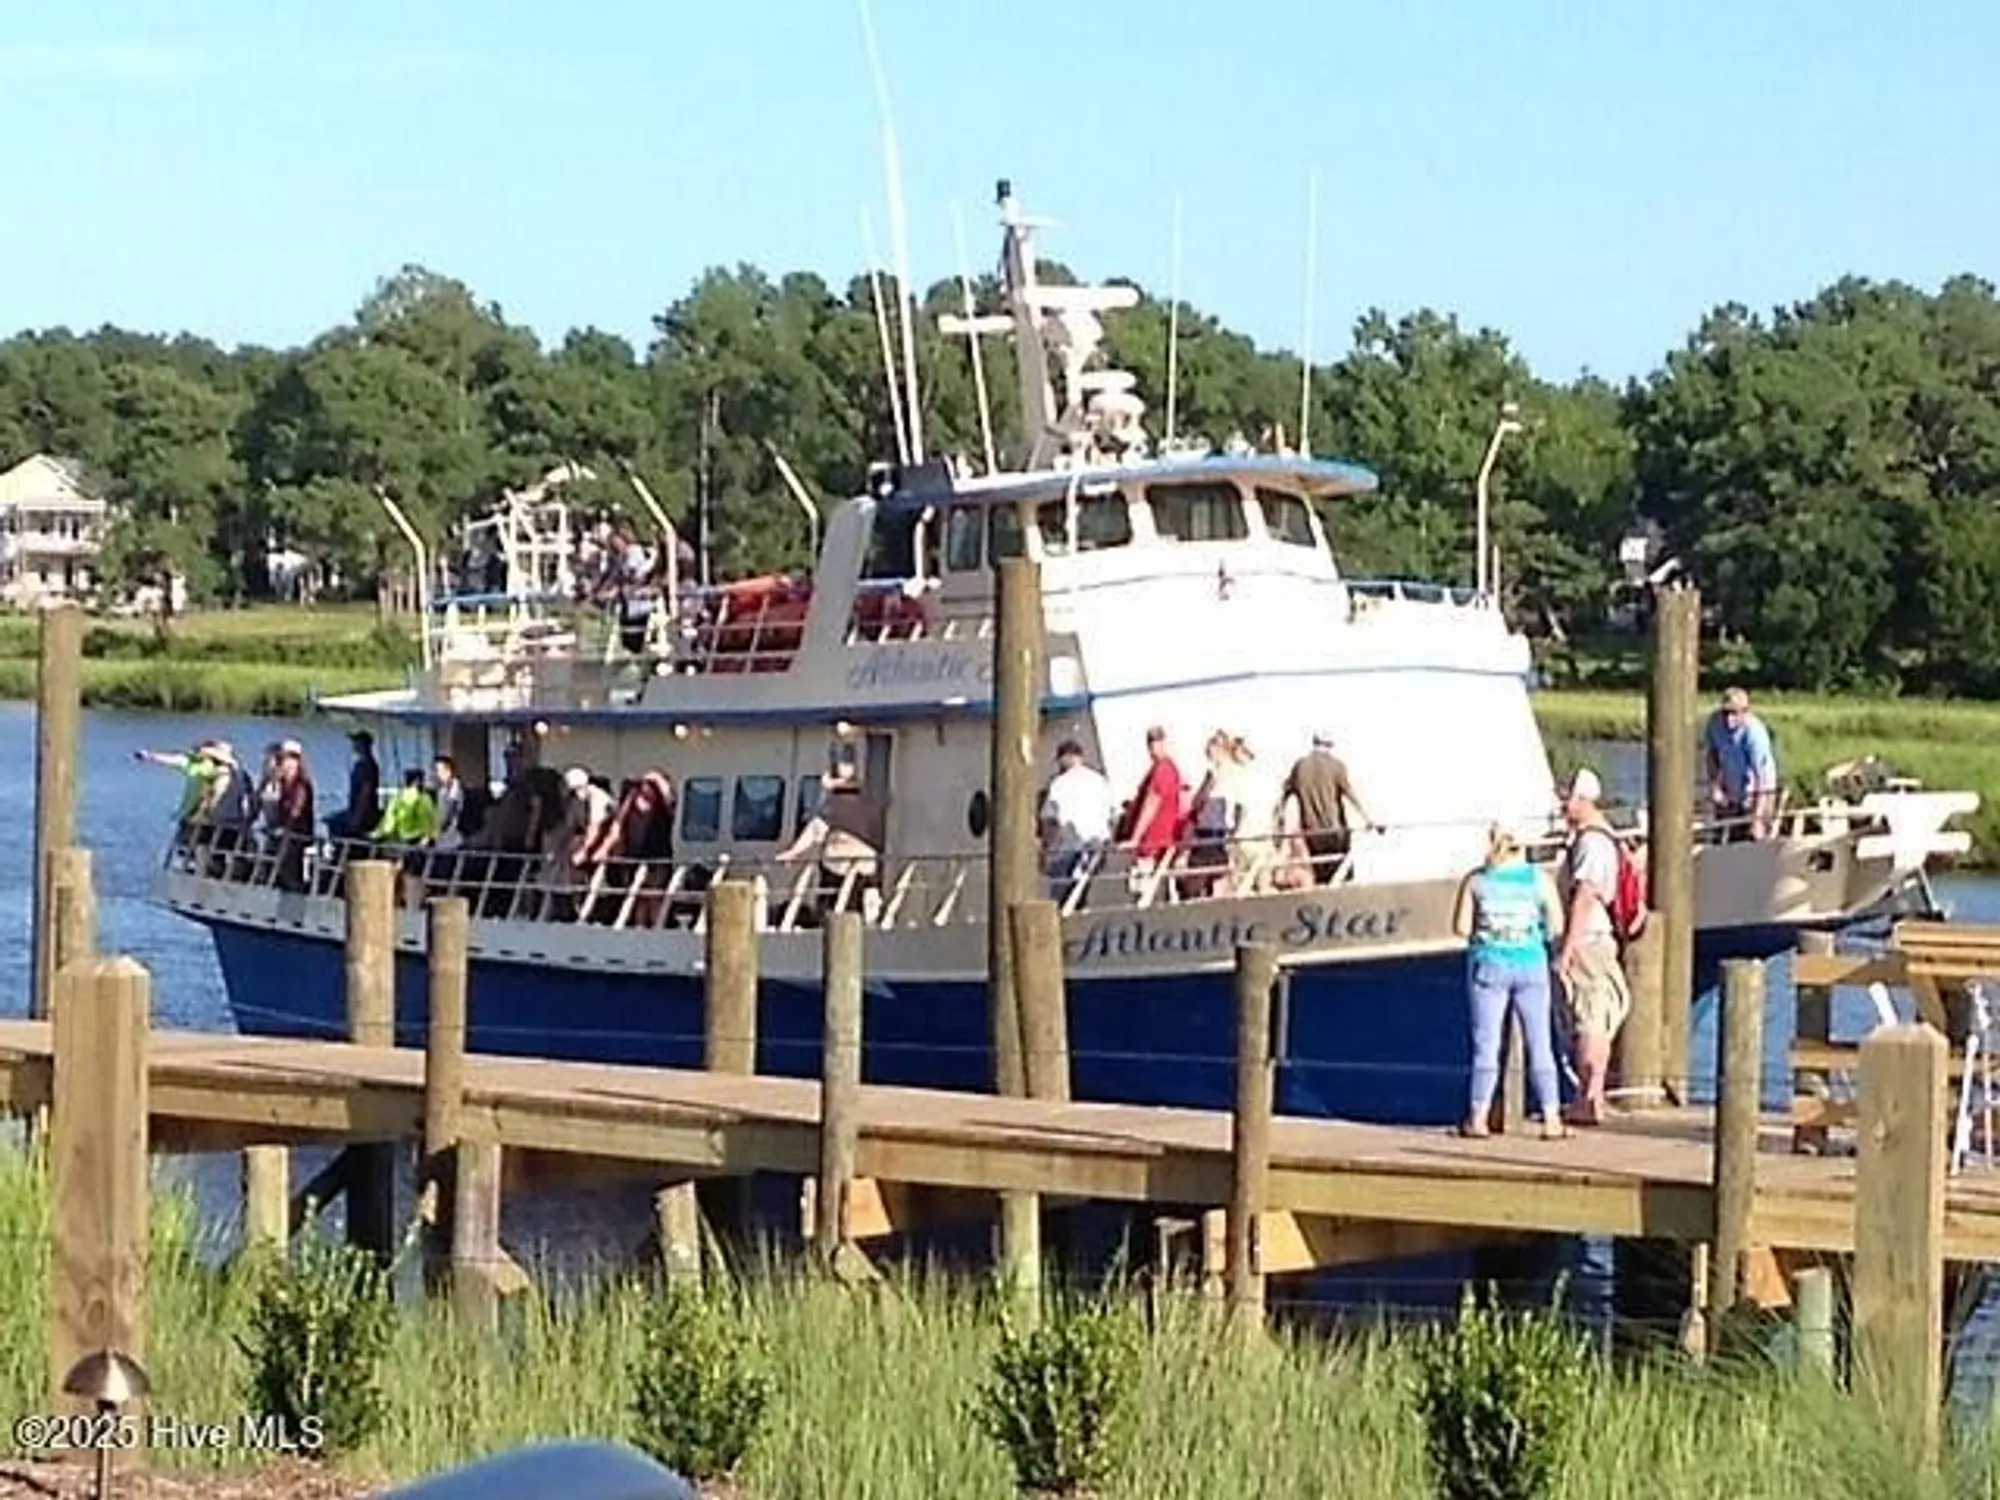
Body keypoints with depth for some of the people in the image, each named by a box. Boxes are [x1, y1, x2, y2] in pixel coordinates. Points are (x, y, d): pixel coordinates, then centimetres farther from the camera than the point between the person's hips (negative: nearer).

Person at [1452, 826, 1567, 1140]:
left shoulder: (1476, 880, -2)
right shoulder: (1540, 879, -1)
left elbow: (1461, 926, -4)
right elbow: (1556, 926, -1)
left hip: (1488, 964, 0)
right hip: (1530, 965, 0)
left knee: (1486, 1044, 5)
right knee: (1540, 1045, 5)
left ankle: (1478, 1119, 5)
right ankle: (1551, 1120, 3)